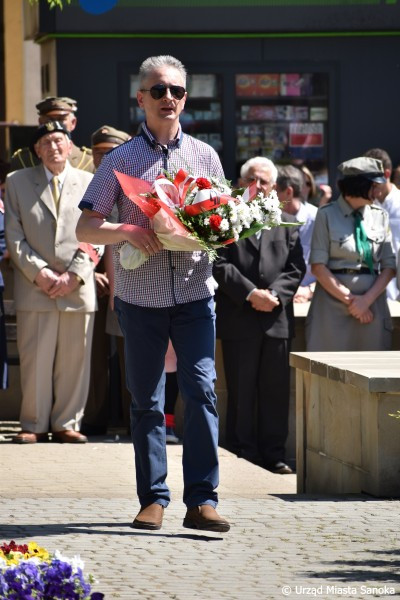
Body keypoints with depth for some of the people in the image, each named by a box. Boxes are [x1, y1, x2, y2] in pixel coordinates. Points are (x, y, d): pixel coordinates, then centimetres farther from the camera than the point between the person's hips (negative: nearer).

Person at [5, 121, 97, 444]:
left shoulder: (90, 183, 9)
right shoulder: (17, 182, 9)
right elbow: (14, 236, 4)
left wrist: (74, 276, -7)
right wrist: (39, 272, -8)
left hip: (78, 288, 0)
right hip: (34, 288, 0)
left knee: (74, 360, 2)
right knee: (35, 360, -1)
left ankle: (66, 424, 11)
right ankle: (35, 425, 8)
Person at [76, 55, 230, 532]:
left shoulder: (205, 156, 10)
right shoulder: (120, 160, 4)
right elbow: (84, 228, 1)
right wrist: (126, 231, -17)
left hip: (194, 294, 0)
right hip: (140, 296, 0)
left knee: (201, 390, -11)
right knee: (146, 401, 5)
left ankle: (201, 499, -10)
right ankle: (153, 499, 12)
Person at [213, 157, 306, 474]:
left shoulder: (287, 224, 14)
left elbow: (296, 267, 7)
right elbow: (221, 265, -6)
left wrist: (275, 294, -9)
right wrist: (251, 293, -14)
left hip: (277, 318, 3)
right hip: (238, 318, -3)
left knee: (276, 389, 4)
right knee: (241, 390, 1)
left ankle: (274, 454, 9)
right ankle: (243, 452, 7)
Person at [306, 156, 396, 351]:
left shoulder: (380, 216, 10)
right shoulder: (327, 215, 0)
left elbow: (389, 266, 6)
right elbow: (318, 266, -4)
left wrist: (367, 300, -8)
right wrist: (349, 299, -9)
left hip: (372, 303, 3)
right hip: (333, 302, -3)